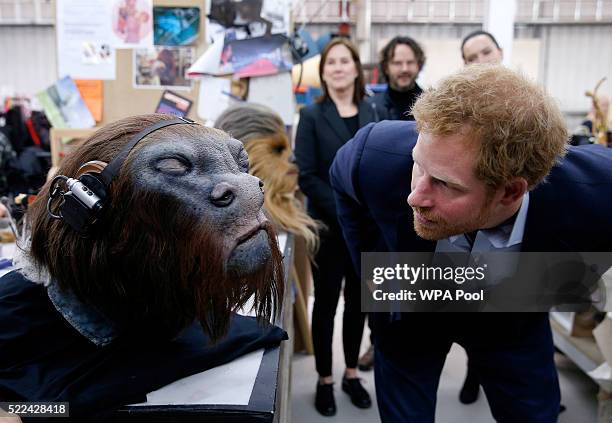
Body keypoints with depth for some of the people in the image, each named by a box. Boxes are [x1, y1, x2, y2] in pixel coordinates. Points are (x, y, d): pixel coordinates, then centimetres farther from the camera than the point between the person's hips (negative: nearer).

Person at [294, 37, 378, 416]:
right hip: (329, 228, -3)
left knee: (358, 301, 14)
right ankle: (325, 380, 24)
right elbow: (306, 177, -11)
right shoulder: (312, 116, -4)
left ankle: (352, 374, 30)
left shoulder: (371, 113, 7)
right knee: (326, 303, 8)